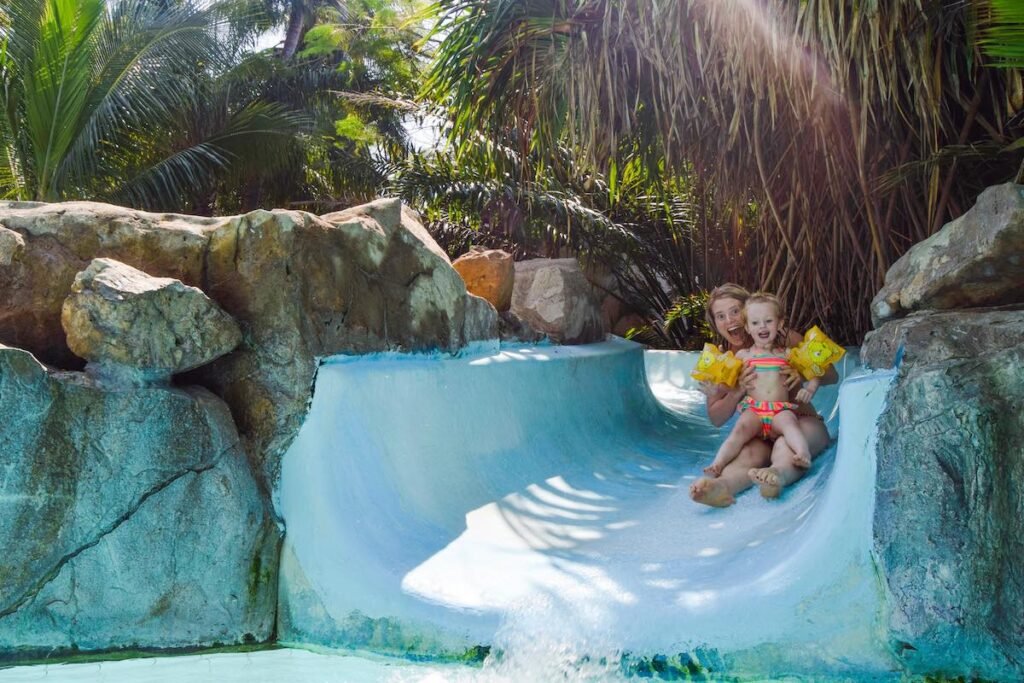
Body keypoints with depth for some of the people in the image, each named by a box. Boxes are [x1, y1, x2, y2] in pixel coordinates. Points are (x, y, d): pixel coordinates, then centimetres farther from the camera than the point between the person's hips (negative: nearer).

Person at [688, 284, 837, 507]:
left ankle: (779, 475, -70)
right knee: (749, 452, -35)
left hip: (800, 421, -1)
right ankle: (722, 486, -67)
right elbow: (716, 418, 3)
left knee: (786, 446, -37)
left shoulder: (785, 340, -1)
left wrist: (803, 374, -20)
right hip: (757, 433, 1)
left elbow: (831, 375, 3)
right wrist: (739, 391, -17)